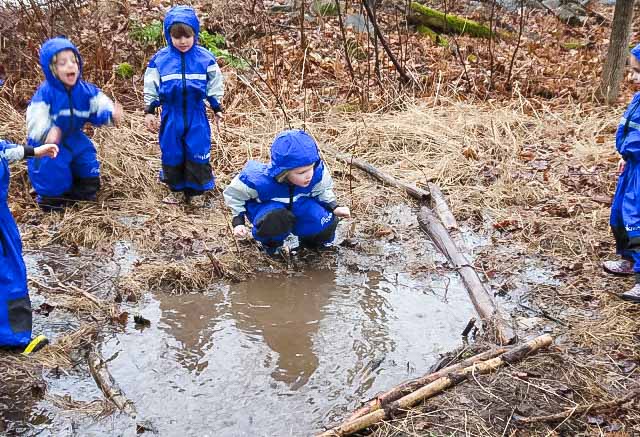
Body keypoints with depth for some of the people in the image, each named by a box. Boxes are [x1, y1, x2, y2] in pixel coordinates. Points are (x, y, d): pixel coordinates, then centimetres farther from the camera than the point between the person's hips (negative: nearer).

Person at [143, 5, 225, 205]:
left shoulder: (205, 58, -4)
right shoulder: (160, 59, -3)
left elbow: (215, 86, 6)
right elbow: (151, 88, 5)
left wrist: (217, 110, 7)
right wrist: (149, 112, 3)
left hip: (196, 115, -1)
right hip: (171, 115, 1)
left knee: (197, 154, 1)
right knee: (171, 154, 8)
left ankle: (193, 192, 14)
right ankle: (176, 190, 25)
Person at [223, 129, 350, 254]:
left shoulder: (317, 172, -28)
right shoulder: (259, 181, -36)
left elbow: (323, 190, -1)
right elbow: (234, 194, -13)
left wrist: (334, 208, -13)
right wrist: (238, 222, -16)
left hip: (298, 205, 4)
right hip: (266, 207, -3)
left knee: (326, 225, -22)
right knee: (275, 221, -40)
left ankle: (309, 240, 16)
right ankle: (271, 242, -3)